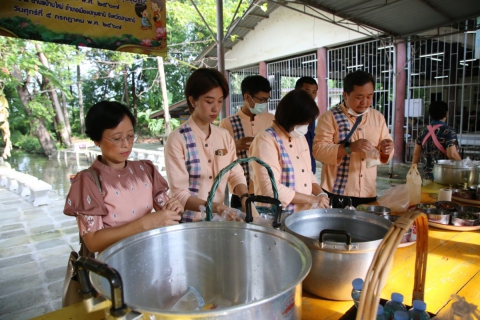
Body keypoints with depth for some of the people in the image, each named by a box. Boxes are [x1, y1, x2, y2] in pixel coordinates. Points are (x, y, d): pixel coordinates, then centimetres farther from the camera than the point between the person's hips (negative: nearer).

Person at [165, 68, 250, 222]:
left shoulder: (225, 136, 4)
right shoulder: (177, 139, -12)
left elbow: (236, 174, 4)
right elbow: (179, 193, -15)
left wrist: (245, 197, -14)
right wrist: (214, 207, -27)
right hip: (190, 221, -4)